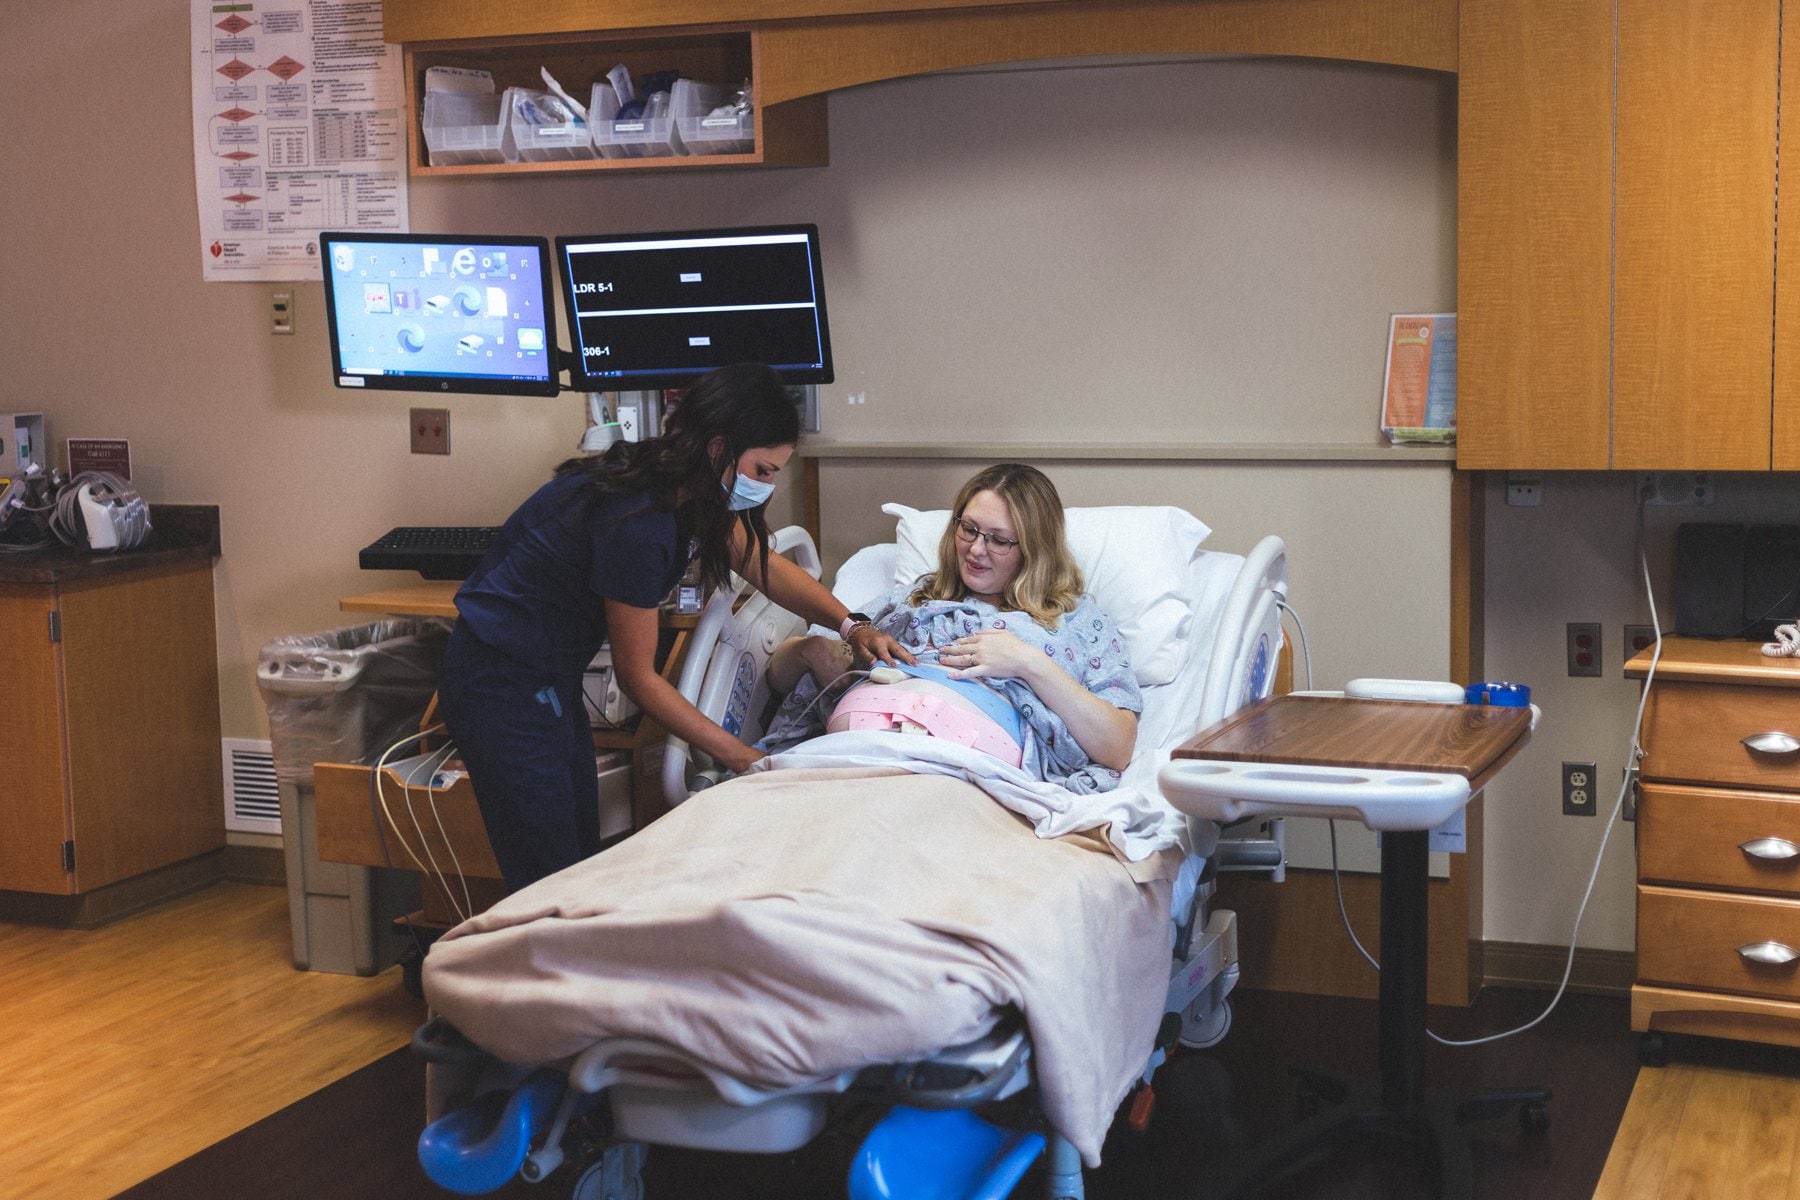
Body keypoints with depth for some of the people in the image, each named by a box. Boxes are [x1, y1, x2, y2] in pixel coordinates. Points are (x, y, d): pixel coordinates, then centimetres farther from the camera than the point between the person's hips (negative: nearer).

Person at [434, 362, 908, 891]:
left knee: (584, 859, 12)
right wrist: (739, 755, -15)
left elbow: (764, 564, 12)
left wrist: (850, 625, -2)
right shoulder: (637, 524, -29)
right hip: (502, 685, -10)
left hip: (552, 679, 10)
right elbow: (638, 675, -20)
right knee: (549, 883, -6)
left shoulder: (687, 489, -3)